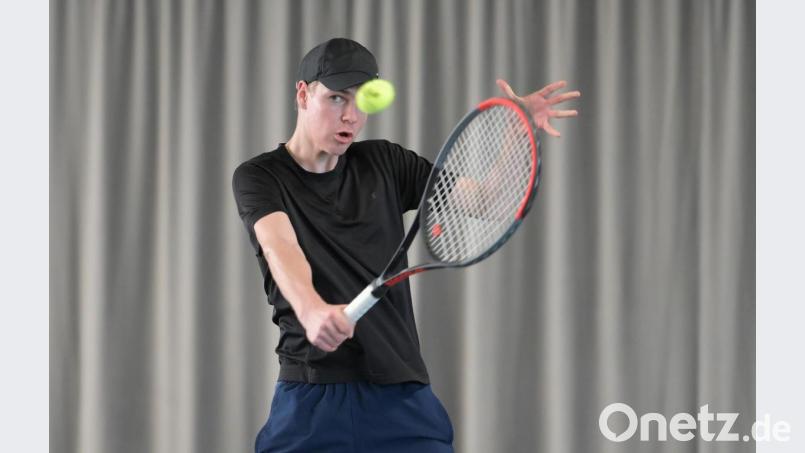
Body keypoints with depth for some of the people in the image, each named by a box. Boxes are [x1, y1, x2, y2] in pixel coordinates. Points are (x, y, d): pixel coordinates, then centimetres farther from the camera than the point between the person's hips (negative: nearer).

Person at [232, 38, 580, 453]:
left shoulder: (383, 163, 13)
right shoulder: (259, 177, 0)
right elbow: (279, 247, -20)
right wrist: (311, 309, -40)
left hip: (402, 393, 3)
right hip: (311, 397, -3)